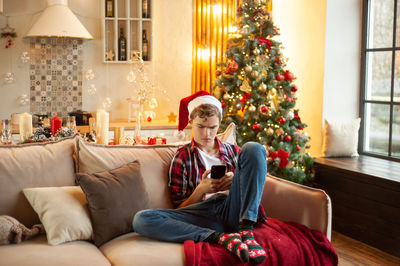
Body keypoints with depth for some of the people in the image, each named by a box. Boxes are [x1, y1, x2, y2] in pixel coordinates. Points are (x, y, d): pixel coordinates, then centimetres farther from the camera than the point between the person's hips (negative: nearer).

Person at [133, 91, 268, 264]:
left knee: (253, 148, -15)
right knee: (141, 219, -25)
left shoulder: (233, 152, 24)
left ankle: (246, 231, -26)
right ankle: (220, 237, -33)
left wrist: (236, 182, 0)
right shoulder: (182, 158, 17)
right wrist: (200, 189, -7)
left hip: (234, 211, 1)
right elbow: (180, 209, 12)